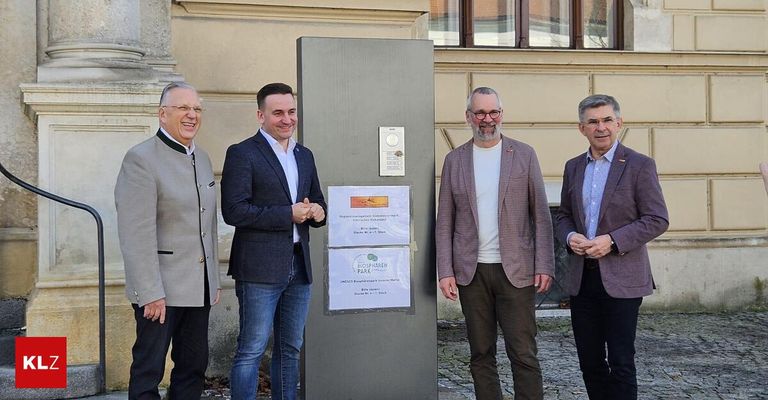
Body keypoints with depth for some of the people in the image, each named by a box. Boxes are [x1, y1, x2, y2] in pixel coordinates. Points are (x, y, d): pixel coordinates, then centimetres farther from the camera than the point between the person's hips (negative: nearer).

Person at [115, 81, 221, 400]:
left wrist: (214, 279, 17)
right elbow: (137, 234, -17)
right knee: (148, 372, 2)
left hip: (199, 287, 8)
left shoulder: (202, 159, 14)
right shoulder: (141, 159, -12)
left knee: (193, 367, 13)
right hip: (159, 290, -7)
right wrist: (151, 293, -20)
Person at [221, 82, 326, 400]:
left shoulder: (305, 155, 15)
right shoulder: (242, 154, -5)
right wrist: (288, 214, -16)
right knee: (251, 351, -3)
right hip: (260, 267, -7)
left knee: (290, 350, 13)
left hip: (299, 266, 7)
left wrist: (317, 212, -2)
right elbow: (234, 210, -15)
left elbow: (316, 203, 23)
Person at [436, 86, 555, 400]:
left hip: (515, 269, -1)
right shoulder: (454, 160, 8)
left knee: (524, 355, -2)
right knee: (481, 354, 9)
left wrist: (545, 266, -5)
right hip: (471, 271, 2)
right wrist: (445, 271, -2)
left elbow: (541, 215, 3)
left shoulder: (524, 155, 5)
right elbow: (444, 221, 6)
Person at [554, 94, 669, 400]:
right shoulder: (573, 167, 11)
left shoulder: (639, 165, -5)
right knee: (589, 361, 11)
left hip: (621, 279, -5)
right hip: (581, 277, 5)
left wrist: (612, 241, -19)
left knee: (621, 363, -1)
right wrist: (570, 237, -5)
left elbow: (657, 220, -8)